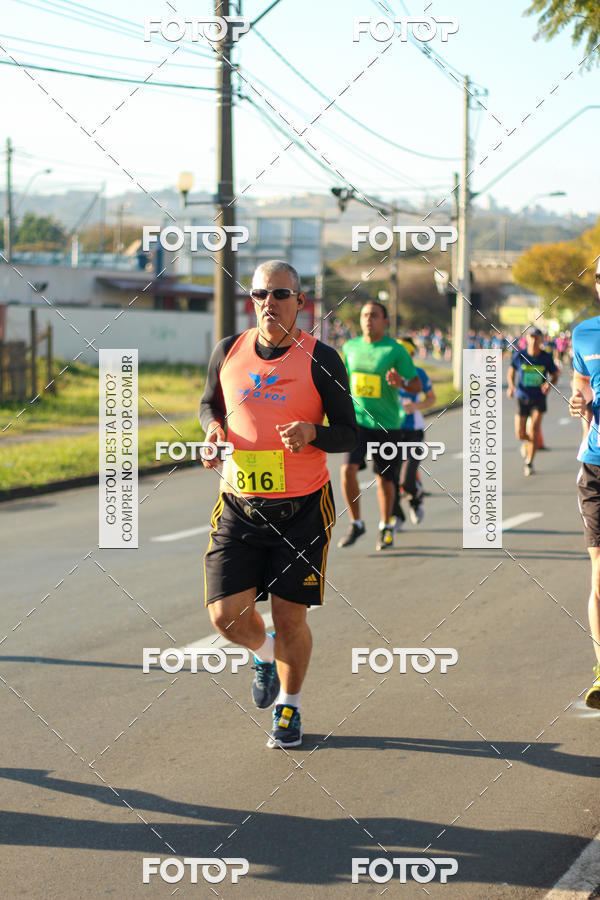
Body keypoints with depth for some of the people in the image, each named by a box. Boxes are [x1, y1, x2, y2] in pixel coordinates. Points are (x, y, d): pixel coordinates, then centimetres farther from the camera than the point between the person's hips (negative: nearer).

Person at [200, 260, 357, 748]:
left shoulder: (320, 359, -7)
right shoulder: (228, 352, 2)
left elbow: (349, 432, -3)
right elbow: (210, 402, 20)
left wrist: (313, 434, -24)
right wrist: (213, 427, -3)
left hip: (302, 508, -2)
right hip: (239, 507, 3)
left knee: (290, 617, 1)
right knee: (227, 614, -5)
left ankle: (289, 708, 26)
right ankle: (264, 654, 31)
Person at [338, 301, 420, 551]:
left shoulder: (395, 350, -6)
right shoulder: (350, 347, 6)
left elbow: (417, 385, -4)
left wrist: (401, 383, -24)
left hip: (386, 423, -2)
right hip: (357, 420, 2)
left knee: (385, 478, 7)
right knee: (348, 469, -17)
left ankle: (386, 526, 29)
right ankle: (356, 523, 0)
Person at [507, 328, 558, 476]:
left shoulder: (546, 357, -6)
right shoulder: (519, 355, -6)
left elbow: (555, 374, 7)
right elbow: (511, 370, 11)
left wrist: (549, 384, -15)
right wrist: (511, 386, -6)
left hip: (539, 398, -1)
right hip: (522, 398, 1)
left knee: (534, 429, -16)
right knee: (520, 434, 0)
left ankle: (529, 462, -1)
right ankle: (527, 442, 39)